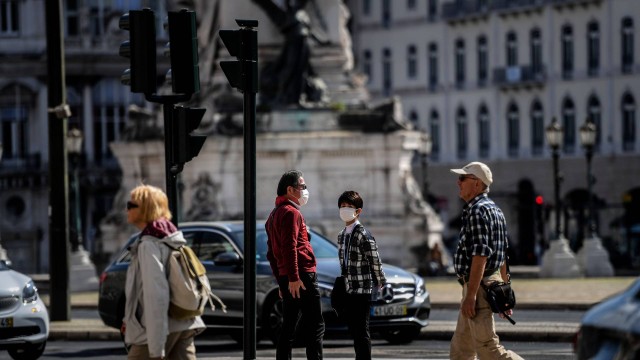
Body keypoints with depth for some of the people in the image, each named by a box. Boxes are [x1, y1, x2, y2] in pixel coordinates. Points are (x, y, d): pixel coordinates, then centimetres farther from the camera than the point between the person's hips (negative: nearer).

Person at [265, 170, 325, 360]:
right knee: (315, 325, -8)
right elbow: (289, 247, -19)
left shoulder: (274, 215, 22)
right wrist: (294, 278, -23)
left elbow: (271, 253, 25)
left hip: (286, 278, 9)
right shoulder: (291, 212, -9)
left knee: (288, 328, 9)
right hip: (302, 276, -9)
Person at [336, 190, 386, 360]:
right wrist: (341, 286, 17)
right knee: (354, 332, 12)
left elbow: (375, 262, -11)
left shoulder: (363, 235, -12)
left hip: (361, 290, -8)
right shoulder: (341, 235, 13)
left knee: (361, 332, -7)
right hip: (347, 289, 8)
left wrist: (380, 284, -6)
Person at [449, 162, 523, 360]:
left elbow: (480, 255, -23)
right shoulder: (494, 209, 17)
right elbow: (504, 255, 20)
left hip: (479, 285, -10)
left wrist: (470, 295, -25)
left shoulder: (477, 211, -15)